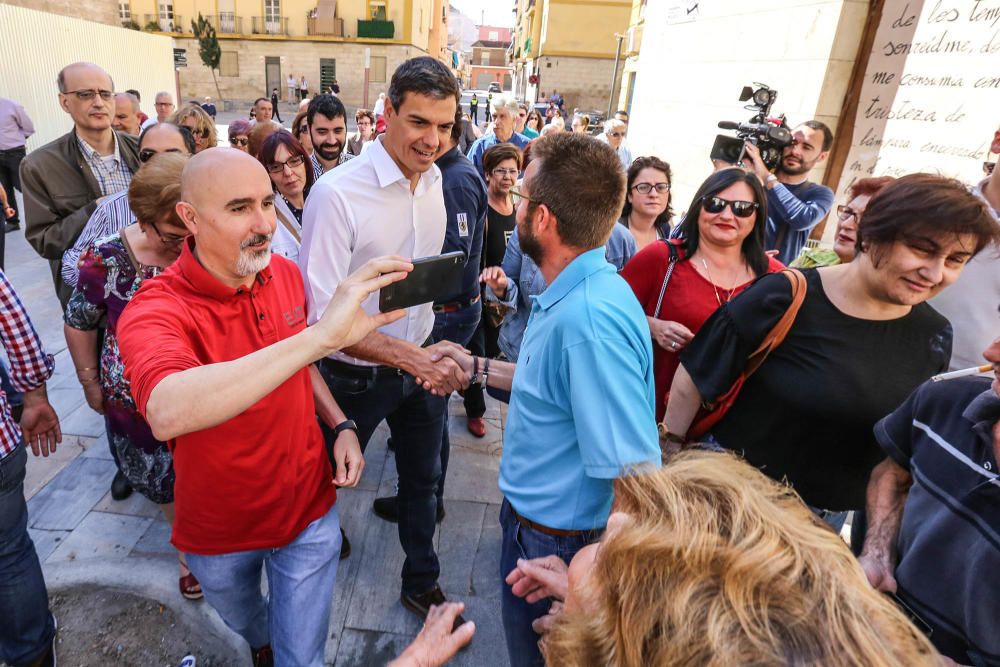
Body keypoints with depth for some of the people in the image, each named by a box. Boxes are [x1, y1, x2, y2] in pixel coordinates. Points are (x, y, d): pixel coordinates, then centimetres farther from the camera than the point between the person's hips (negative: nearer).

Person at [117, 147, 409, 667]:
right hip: (220, 531, -1)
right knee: (243, 621, 31)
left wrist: (340, 424, -7)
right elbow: (167, 413, -50)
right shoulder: (154, 311, -28)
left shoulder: (285, 273, -10)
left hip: (308, 508, 2)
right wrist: (319, 335, -56)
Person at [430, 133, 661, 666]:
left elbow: (639, 479, -34)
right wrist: (478, 369, 10)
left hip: (553, 543, -9)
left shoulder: (590, 320, -34)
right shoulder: (573, 293, -2)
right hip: (530, 517, 9)